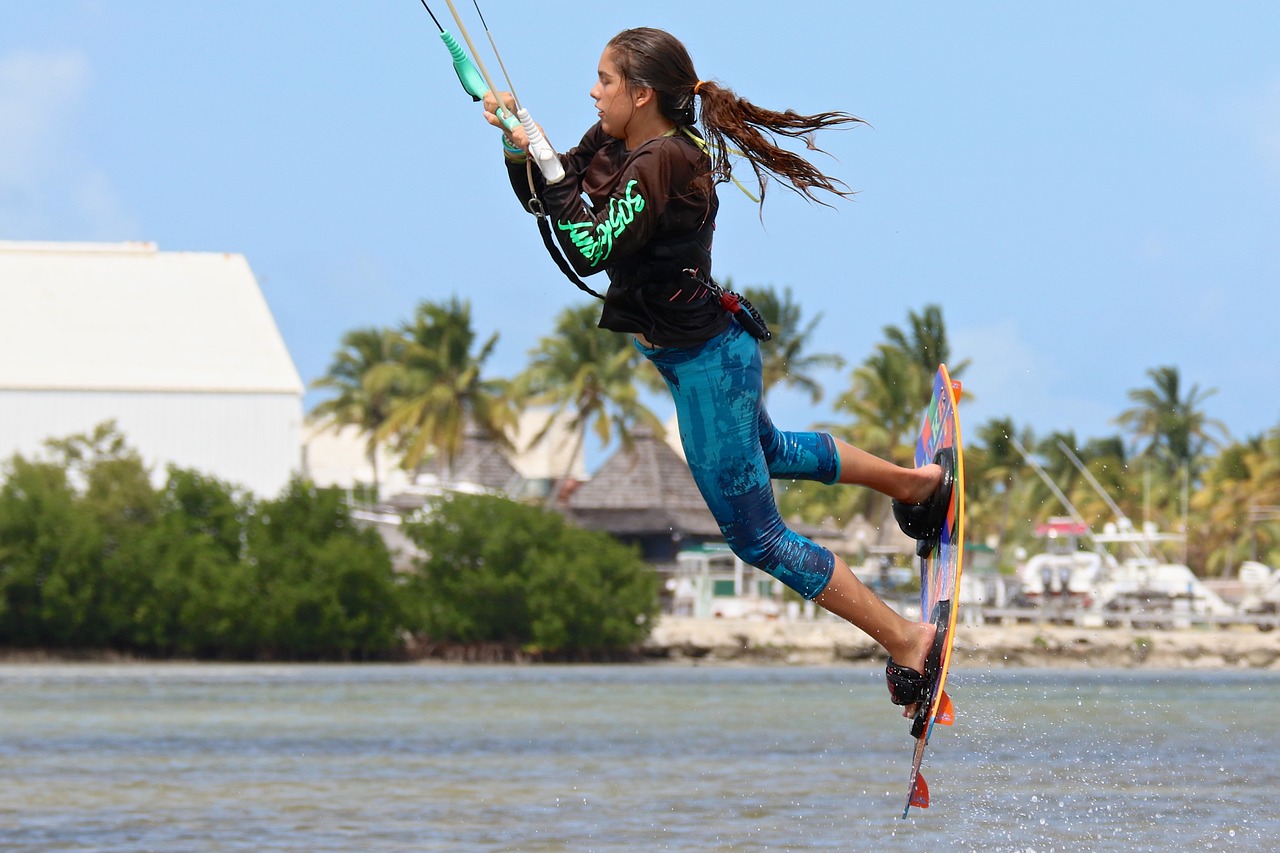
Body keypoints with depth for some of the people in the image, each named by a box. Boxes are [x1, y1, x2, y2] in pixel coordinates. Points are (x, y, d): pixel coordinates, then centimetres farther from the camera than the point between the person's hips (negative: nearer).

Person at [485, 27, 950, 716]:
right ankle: (914, 482, 57)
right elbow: (545, 197, 6)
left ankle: (907, 640, 5)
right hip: (706, 349, 10)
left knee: (756, 537, -1)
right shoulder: (613, 143, -2)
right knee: (766, 452, 38)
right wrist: (519, 149, -12)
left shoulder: (662, 162, -29)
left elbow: (590, 253, -34)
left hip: (705, 361, -10)